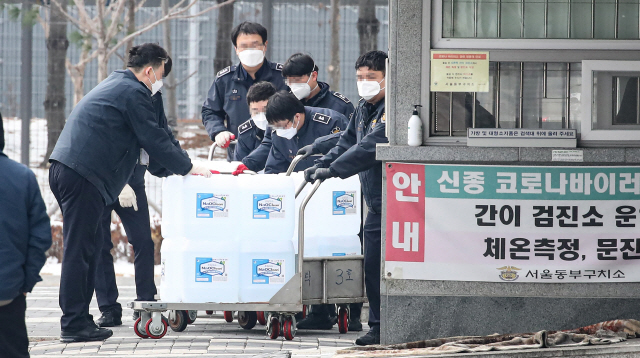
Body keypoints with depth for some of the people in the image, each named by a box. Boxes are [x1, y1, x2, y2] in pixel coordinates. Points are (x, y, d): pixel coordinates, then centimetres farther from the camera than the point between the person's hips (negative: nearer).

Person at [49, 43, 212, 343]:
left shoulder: (114, 85, 25)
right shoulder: (133, 93, -6)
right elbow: (155, 141, -7)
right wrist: (189, 168, 3)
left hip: (66, 169, 10)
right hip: (82, 176, -10)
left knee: (87, 247, 13)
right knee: (79, 249, -9)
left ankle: (78, 319, 14)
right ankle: (74, 324, -9)